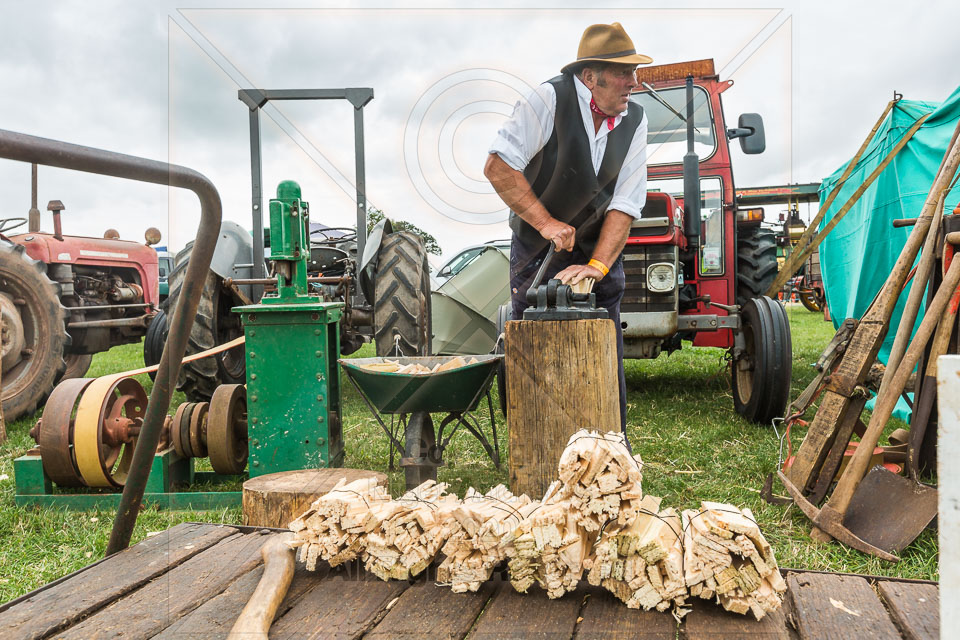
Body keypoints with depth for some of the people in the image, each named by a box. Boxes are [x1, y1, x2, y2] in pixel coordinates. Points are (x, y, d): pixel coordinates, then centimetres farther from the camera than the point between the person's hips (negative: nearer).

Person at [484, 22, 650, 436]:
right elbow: (498, 167, -20)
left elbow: (626, 203, -9)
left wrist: (598, 265, -21)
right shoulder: (550, 99, -16)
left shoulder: (634, 119, -3)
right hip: (537, 250, -3)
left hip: (600, 252, 4)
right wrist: (546, 222, -23)